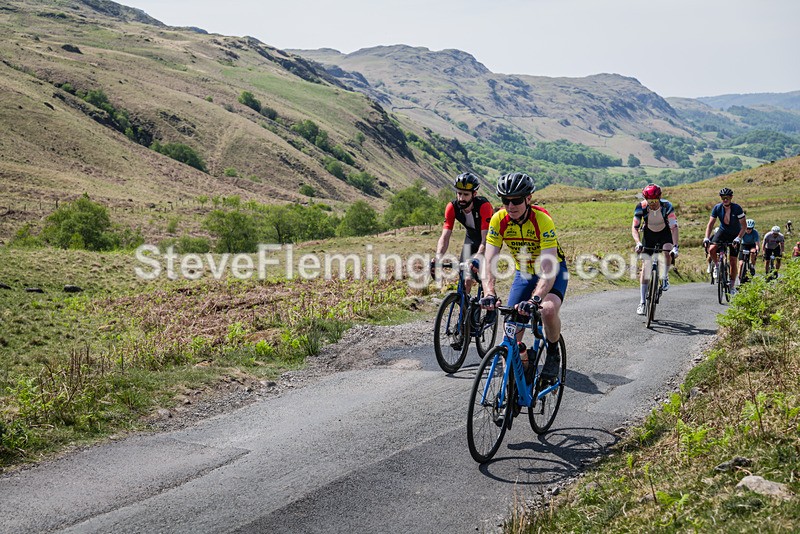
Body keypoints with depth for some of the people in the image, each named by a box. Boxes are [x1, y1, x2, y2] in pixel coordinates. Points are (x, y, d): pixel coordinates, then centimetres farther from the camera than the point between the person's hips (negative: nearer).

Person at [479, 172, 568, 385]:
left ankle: (553, 353, -4)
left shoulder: (542, 220, -31)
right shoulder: (499, 220, -19)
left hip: (553, 272, -4)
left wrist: (535, 299, -52)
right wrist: (489, 293, -40)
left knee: (549, 310, -33)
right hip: (524, 273, 4)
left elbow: (548, 268, -38)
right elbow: (489, 261, -23)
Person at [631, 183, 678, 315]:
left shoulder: (667, 206, -30)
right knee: (645, 266, -8)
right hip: (649, 234, 1)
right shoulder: (641, 207, -26)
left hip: (665, 233, -1)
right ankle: (642, 302, -5)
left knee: (667, 254, -31)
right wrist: (638, 243, -43)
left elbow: (674, 227, -34)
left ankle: (665, 277, 3)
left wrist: (675, 246, -46)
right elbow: (634, 227, -25)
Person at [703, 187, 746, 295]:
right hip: (723, 231, 2)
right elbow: (710, 224, -14)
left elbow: (743, 226, -21)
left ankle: (732, 286, 7)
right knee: (711, 249, -26)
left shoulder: (737, 208, -23)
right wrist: (706, 238, -28)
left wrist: (738, 238, -35)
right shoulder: (717, 208, -15)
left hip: (735, 234, -2)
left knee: (733, 261, -4)